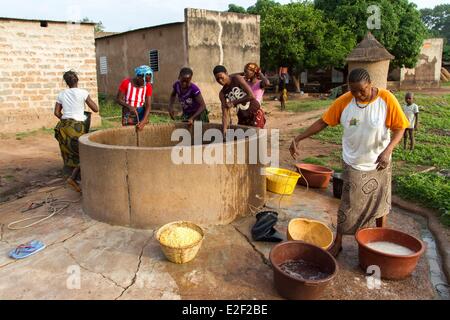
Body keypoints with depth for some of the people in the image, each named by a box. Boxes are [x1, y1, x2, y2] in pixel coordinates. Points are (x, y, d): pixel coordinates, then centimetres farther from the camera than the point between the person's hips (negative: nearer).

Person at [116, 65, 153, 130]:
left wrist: (143, 122, -22)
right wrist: (129, 106, -25)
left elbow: (148, 106, -10)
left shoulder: (148, 87, -6)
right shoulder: (126, 83, -11)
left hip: (141, 115, 2)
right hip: (128, 116, -2)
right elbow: (118, 99, -7)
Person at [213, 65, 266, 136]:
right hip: (242, 118, 6)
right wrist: (224, 129, -19)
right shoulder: (222, 93, 1)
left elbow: (251, 96, -19)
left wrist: (234, 102, -14)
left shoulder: (238, 79, -11)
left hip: (255, 113, -5)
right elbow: (225, 113, -5)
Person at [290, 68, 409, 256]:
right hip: (354, 164, 0)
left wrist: (388, 151, -28)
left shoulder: (386, 99, -16)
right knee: (348, 205, 4)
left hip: (379, 163, 1)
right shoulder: (344, 101, -14)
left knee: (381, 202, 17)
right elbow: (323, 122, -9)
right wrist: (299, 138, -16)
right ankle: (338, 243, 21)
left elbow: (399, 128, -12)